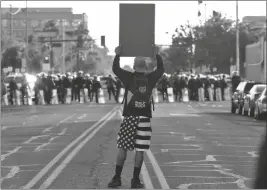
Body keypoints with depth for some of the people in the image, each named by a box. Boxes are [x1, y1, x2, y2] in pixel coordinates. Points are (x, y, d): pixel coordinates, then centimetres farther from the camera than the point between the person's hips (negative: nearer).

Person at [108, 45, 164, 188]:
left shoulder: (129, 78, -4)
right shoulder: (151, 79, 2)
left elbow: (115, 69, 9)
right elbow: (160, 69, 21)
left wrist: (117, 55, 19)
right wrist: (157, 55, 31)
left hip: (129, 117, -1)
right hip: (144, 119, 1)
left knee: (122, 148, 6)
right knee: (139, 150, 3)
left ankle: (117, 178, 4)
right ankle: (135, 180, 3)